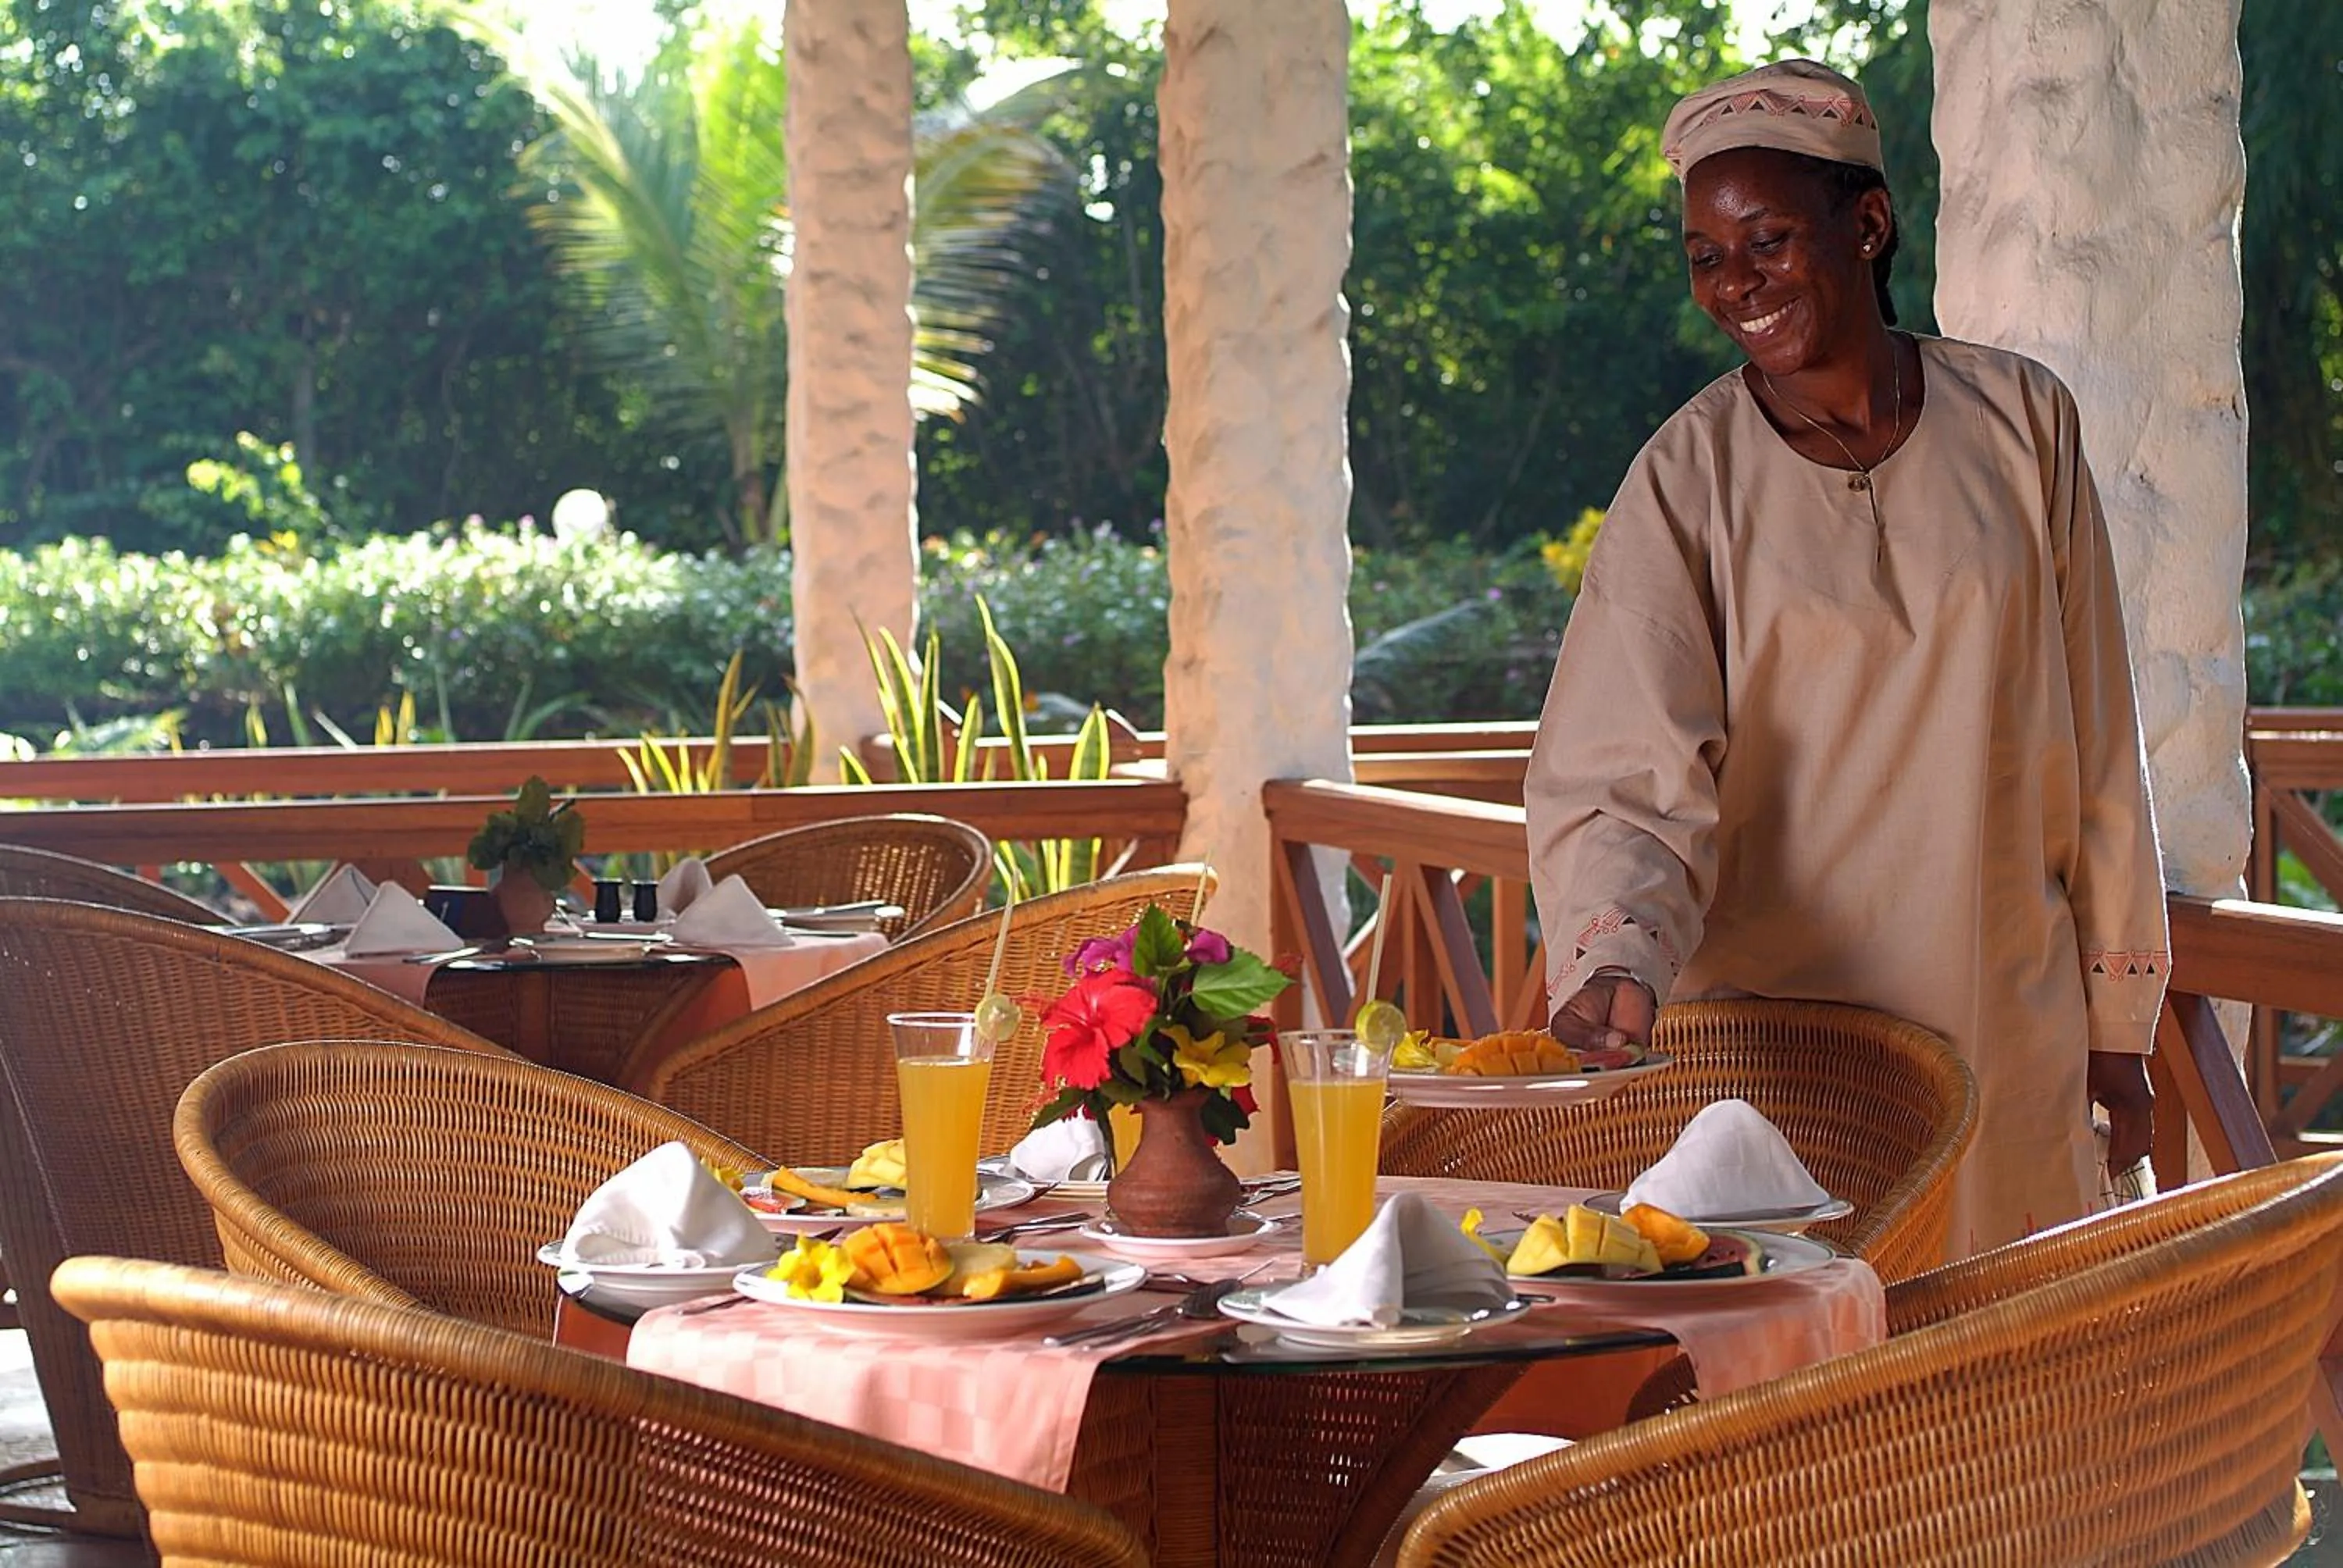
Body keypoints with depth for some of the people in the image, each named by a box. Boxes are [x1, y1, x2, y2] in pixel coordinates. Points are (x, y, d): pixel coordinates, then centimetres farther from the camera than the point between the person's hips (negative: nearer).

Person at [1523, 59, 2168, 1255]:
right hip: (1768, 1033, -2)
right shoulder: (1687, 481, -4)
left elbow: (2097, 750, 8)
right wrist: (1617, 956, -32)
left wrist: (2116, 1021, 9)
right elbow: (1625, 777, -13)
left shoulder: (2019, 424, 3)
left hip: (2008, 1035, 2)